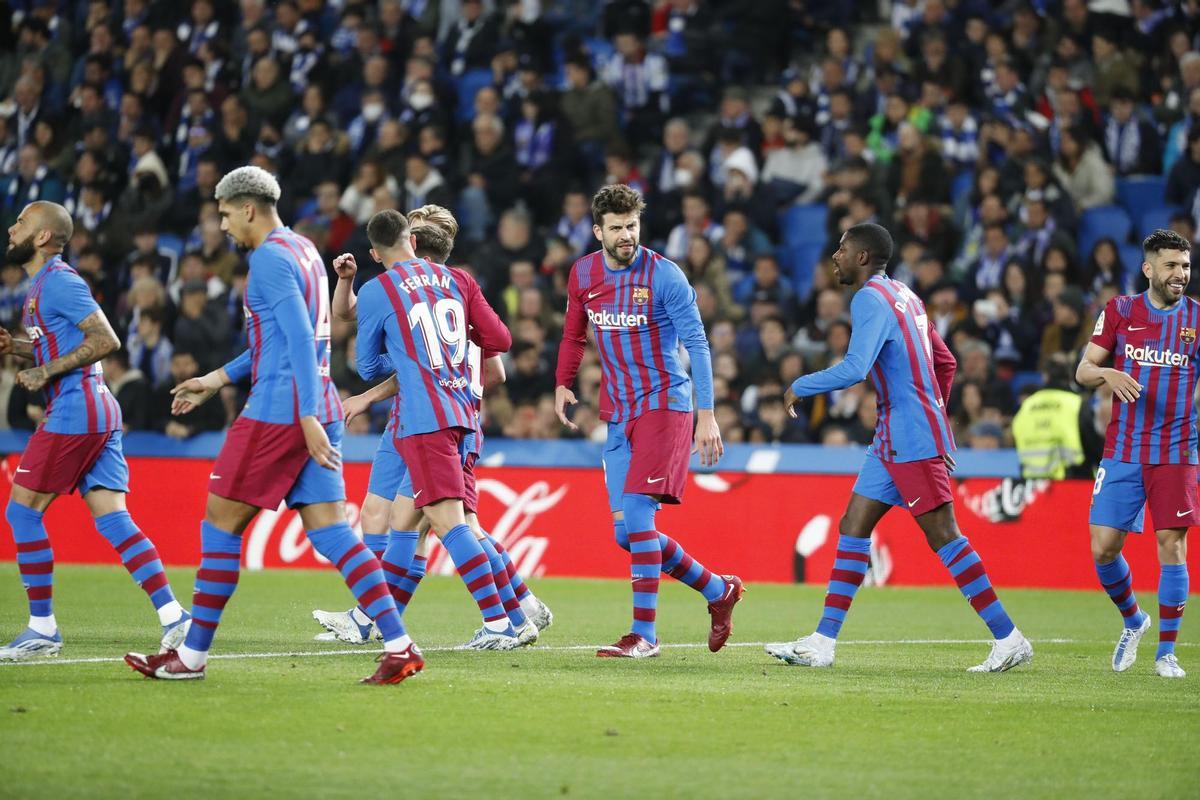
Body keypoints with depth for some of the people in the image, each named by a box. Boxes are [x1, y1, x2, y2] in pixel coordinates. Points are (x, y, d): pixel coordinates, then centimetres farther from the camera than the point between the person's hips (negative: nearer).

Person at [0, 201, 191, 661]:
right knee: (112, 518, 3)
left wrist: (45, 372, -16)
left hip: (73, 412, -10)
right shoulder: (42, 283, 19)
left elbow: (106, 340, -18)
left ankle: (42, 629, 1)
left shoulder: (57, 281, -12)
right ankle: (173, 615, -4)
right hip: (99, 412, 10)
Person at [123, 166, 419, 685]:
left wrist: (308, 418, -25)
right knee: (330, 533, 3)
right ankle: (399, 646, -9)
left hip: (278, 411, -9)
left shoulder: (269, 258, -10)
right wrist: (219, 379, 32)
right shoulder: (303, 251, 19)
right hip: (317, 409, 9)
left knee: (220, 525, 1)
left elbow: (300, 338, -20)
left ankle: (192, 655, 7)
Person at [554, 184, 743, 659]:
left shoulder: (664, 276, -11)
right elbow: (574, 334, 23)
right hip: (618, 414, 6)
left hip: (664, 404, -6)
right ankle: (719, 591, 22)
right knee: (628, 533, 3)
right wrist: (563, 384, 12)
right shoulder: (583, 274, 5)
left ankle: (644, 634, -11)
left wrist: (707, 415, -16)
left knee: (636, 517, -17)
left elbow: (697, 345, -10)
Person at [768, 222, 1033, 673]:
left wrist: (800, 387, -10)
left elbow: (854, 369, -24)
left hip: (912, 440, -10)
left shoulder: (871, 300, -13)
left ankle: (1008, 639, -9)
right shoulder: (903, 296, 17)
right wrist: (934, 416, 27)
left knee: (942, 535, -10)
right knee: (853, 528, 8)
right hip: (892, 439, 10)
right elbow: (944, 362, 23)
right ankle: (822, 644, 7)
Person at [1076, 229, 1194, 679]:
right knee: (1103, 548, -2)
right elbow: (1083, 371, 4)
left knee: (1171, 546, -7)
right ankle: (1133, 621, 26)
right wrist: (1108, 374, -18)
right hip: (1123, 452, 1)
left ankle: (1166, 652, 4)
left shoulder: (1195, 317, 3)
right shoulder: (1120, 310, 4)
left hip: (1176, 452, -1)